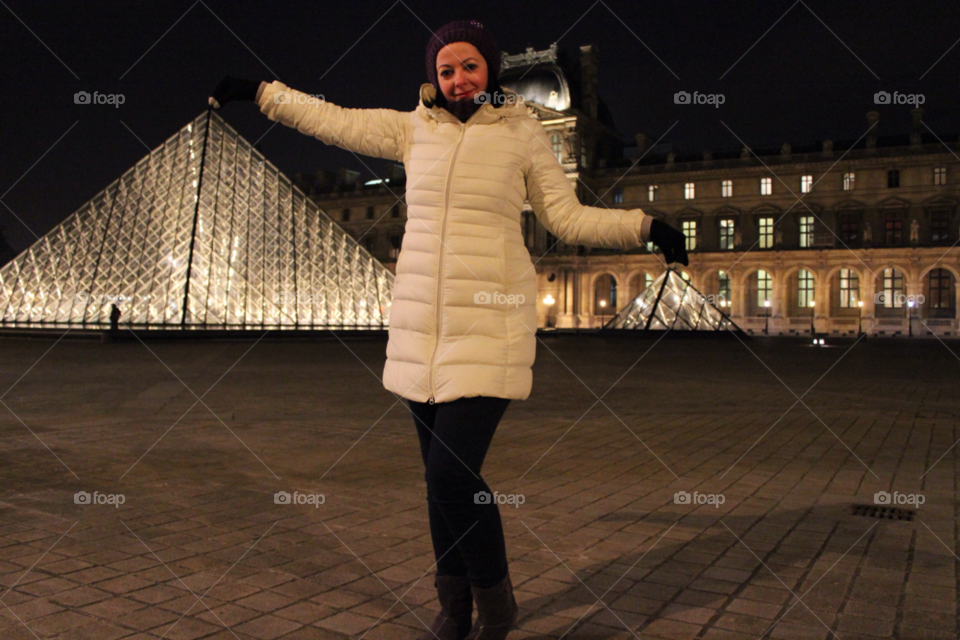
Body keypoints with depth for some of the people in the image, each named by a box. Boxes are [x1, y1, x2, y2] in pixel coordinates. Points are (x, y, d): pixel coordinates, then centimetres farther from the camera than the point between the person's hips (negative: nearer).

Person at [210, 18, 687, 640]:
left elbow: (568, 217, 7)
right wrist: (257, 91, 25)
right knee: (440, 476, 9)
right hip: (421, 327, 4)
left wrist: (645, 226, -3)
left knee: (453, 472, -14)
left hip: (490, 329, -4)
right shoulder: (413, 128, 12)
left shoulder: (522, 133, 5)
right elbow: (333, 120, 20)